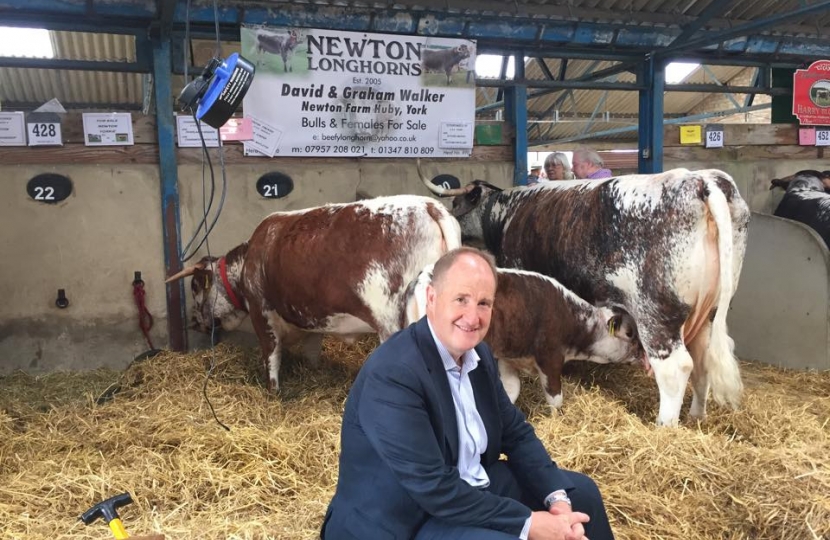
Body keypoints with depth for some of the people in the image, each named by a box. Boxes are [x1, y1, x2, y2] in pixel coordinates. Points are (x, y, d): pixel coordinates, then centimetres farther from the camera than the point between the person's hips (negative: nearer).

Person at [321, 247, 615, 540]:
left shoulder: (477, 354, -1)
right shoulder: (391, 375, -28)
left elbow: (517, 434, 6)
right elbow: (435, 489, -28)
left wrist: (557, 498, -8)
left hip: (471, 487, 8)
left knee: (581, 492, 13)